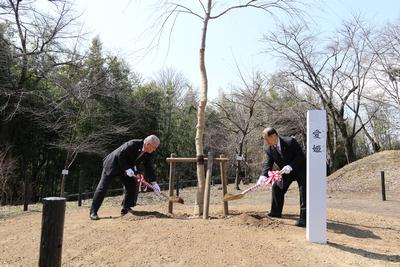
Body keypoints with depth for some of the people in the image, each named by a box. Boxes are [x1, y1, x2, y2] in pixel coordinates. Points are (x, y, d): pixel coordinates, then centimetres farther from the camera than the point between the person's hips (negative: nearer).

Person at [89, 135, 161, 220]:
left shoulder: (149, 154, -9)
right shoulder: (133, 144, -30)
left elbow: (149, 168, -4)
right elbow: (120, 156, -25)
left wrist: (154, 183, -10)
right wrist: (126, 169, -29)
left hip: (128, 167, 7)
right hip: (113, 164, -7)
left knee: (132, 185, -2)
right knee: (103, 187, -6)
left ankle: (126, 209, 11)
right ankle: (93, 212, 0)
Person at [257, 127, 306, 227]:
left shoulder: (290, 141, -27)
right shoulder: (269, 150, -11)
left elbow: (301, 156, -24)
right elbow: (268, 164, -18)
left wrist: (290, 166, -36)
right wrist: (263, 176, -36)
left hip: (300, 169, -6)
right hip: (286, 172, 6)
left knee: (303, 190, -16)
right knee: (277, 187, 9)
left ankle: (303, 218, -11)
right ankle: (276, 212, 26)